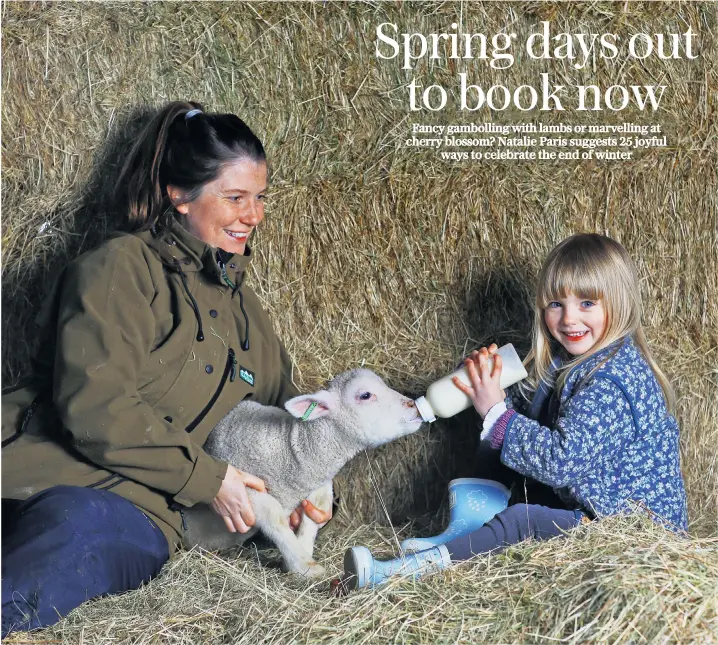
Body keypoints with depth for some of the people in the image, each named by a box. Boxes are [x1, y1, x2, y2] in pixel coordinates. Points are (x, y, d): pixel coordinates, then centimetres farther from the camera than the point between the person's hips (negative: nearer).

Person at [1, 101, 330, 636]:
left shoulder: (244, 309, 25)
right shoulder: (123, 267, 2)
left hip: (137, 513, 4)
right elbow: (94, 406, -10)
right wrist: (208, 477, -6)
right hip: (51, 473, -3)